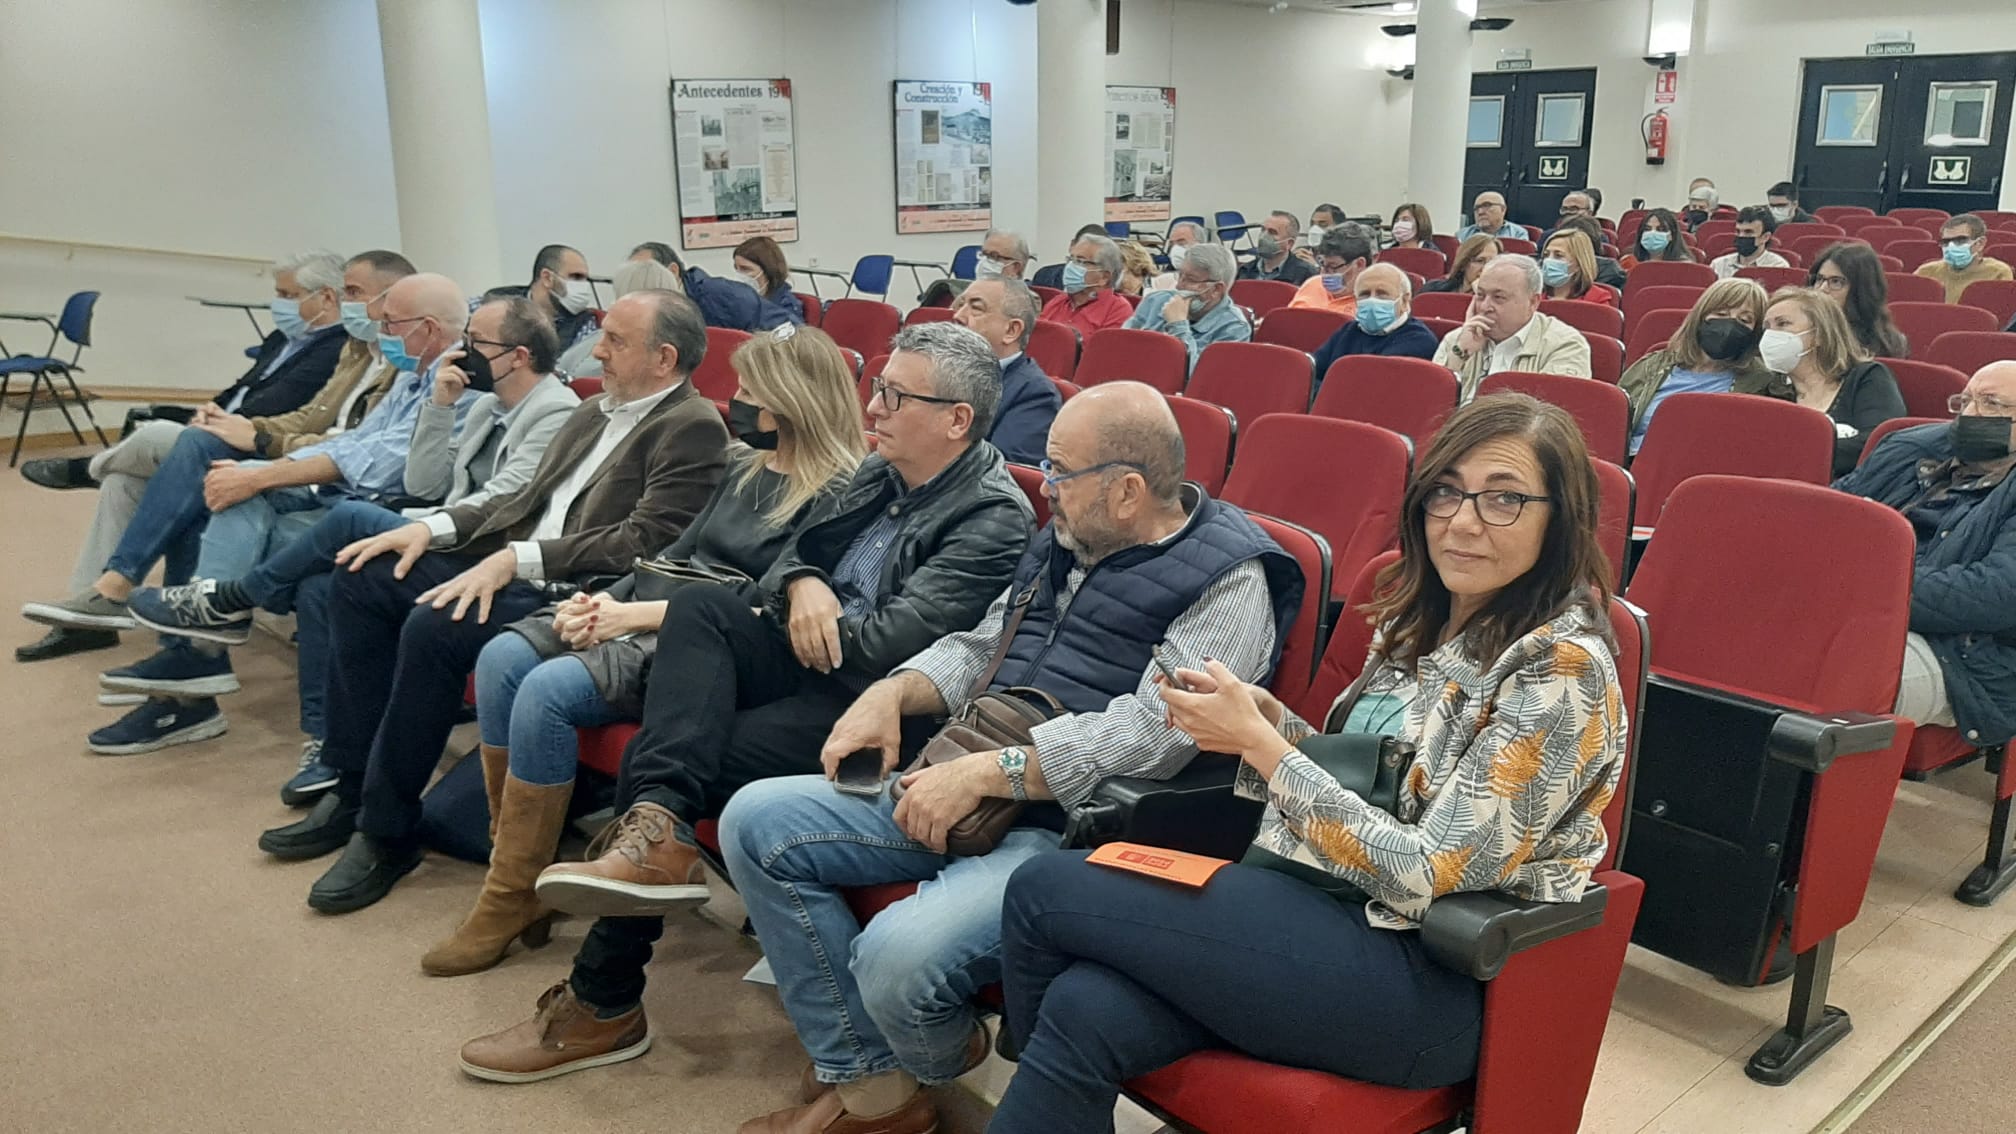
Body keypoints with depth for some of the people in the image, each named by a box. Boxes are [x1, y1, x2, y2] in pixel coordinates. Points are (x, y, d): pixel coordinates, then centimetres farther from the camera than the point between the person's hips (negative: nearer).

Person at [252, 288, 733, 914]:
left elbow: (642, 541, -21)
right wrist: (434, 527, 6)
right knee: (361, 579, 3)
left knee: (435, 627, -29)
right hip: (514, 568, 10)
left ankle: (388, 830, -11)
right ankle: (354, 789, 8)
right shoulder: (594, 412, 19)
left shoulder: (693, 428, -11)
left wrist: (516, 559, -24)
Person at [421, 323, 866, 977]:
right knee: (502, 658, -13)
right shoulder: (745, 467, 17)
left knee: (548, 690, -26)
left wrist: (636, 616, -15)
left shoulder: (833, 495, -10)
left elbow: (756, 607, -17)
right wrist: (603, 603, 2)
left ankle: (511, 901, -10)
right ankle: (512, 867, -4)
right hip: (645, 619, 9)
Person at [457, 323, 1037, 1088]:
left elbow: (892, 642, -20)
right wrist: (803, 586, -10)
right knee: (701, 603, -19)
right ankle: (652, 831, -35)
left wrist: (818, 618, -4)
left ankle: (604, 1002, -4)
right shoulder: (882, 473, 14)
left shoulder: (995, 518, -13)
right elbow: (784, 563, 14)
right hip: (807, 661, 8)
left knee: (655, 757, -18)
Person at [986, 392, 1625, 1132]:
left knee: (1043, 891, -15)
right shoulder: (1421, 617, 10)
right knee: (1086, 1010, -23)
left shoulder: (1563, 670, -14)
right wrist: (1267, 719, -3)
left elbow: (1430, 874, -18)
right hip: (1325, 905, 7)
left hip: (1424, 982, -7)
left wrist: (1259, 743, -16)